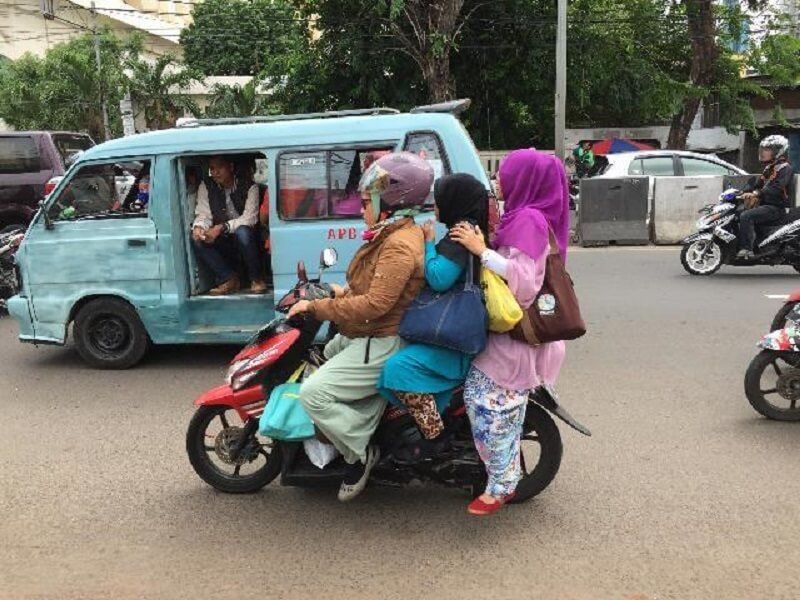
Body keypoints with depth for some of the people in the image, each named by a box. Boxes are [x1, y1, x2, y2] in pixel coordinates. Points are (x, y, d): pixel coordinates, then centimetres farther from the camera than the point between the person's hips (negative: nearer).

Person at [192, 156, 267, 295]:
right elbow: (203, 214, -3)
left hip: (245, 237, -3)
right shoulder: (206, 187, 2)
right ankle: (229, 278, -10)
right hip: (223, 243, 4)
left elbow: (250, 218, -20)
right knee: (197, 240, -24)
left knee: (242, 232, -37)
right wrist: (198, 227, -28)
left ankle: (256, 278, -15)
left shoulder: (249, 186, -10)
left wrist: (222, 227, -33)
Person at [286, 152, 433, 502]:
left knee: (314, 393, -19)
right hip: (360, 335, 12)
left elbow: (373, 305, -30)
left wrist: (316, 307, -24)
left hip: (381, 345, -12)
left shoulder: (399, 246, -25)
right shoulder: (393, 235, 9)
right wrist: (345, 293, 11)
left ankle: (360, 454, -1)